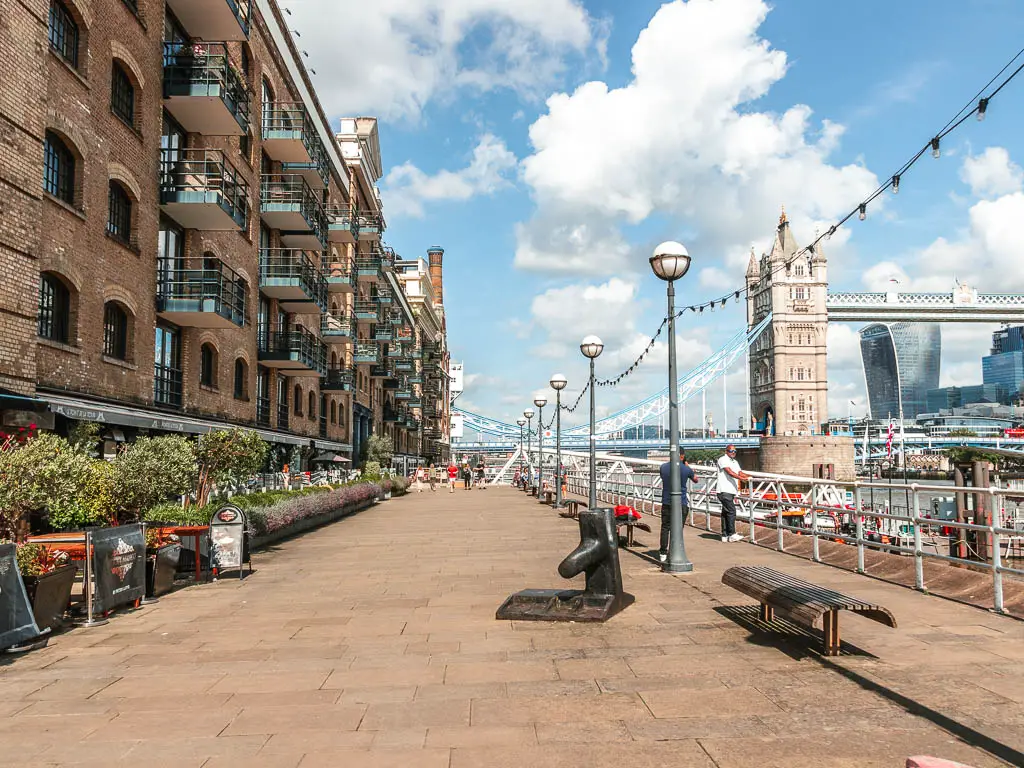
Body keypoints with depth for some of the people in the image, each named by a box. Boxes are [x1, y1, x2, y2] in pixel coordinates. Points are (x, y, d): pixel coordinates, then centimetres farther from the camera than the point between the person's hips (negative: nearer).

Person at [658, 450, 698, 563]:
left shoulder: (663, 467, -2)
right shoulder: (686, 469, -10)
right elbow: (695, 480, 10)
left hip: (666, 502, 3)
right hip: (681, 503, -3)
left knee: (665, 528, 11)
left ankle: (663, 554, 15)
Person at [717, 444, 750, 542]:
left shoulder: (735, 462, 22)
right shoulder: (723, 460, -6)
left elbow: (740, 473, 12)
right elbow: (730, 472, -19)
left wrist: (749, 476, -8)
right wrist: (742, 478, -27)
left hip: (731, 491, 9)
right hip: (724, 491, -9)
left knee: (726, 513, 10)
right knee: (731, 511, -14)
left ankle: (725, 535, 12)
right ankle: (732, 534, -12)